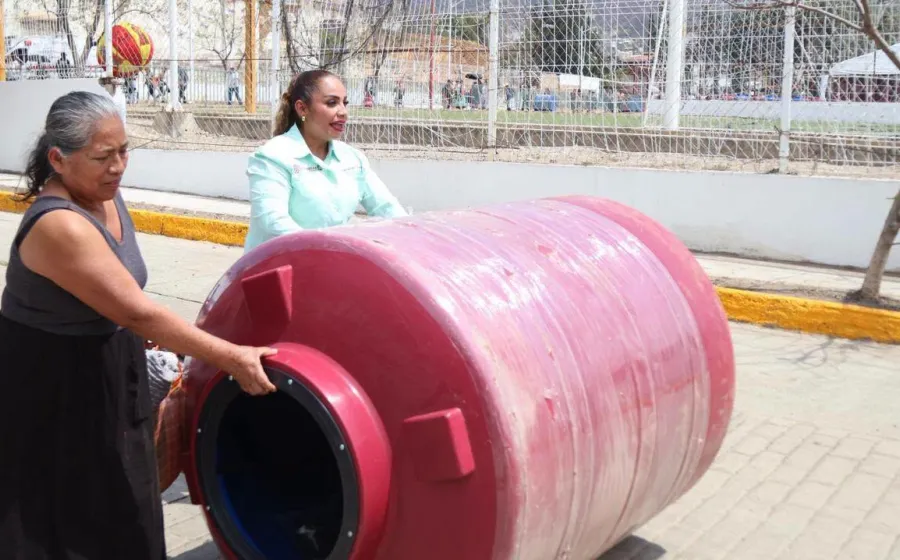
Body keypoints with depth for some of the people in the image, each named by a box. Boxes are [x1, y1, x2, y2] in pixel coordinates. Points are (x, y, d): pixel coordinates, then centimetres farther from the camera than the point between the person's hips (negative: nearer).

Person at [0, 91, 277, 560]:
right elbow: (138, 312, -30)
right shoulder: (59, 226, -29)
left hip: (104, 370, 9)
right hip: (52, 387, -8)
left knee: (118, 510, 18)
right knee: (64, 520, 5)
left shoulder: (104, 195, 0)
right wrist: (231, 358, -27)